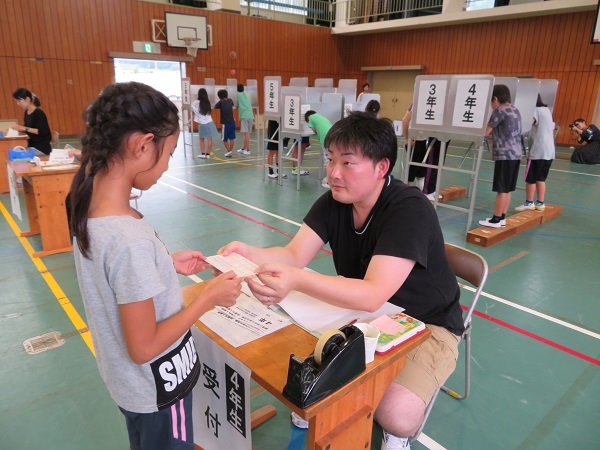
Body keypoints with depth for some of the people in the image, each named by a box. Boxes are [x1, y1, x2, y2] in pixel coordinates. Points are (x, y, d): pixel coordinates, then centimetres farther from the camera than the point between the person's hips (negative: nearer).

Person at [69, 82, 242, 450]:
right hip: (156, 390, -7)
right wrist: (209, 297, -20)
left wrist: (167, 264, 2)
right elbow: (144, 348, -26)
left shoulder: (88, 207, -9)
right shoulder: (130, 239, -35)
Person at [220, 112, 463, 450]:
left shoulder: (411, 210, -30)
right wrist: (249, 254, -36)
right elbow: (294, 254, -15)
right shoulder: (333, 201, -9)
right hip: (364, 312, 6)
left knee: (395, 415, -27)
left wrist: (296, 281, -53)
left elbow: (372, 295, -39)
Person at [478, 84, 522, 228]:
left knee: (502, 189, -4)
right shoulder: (515, 110, 16)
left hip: (504, 154, -8)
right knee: (507, 189, 12)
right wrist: (494, 128, 20)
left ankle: (496, 220, 1)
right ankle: (502, 218, 18)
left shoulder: (499, 110, -10)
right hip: (515, 154, 8)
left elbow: (485, 132, -7)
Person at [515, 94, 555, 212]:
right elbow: (552, 129, 22)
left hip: (538, 150, -8)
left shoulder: (536, 110, -8)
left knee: (530, 178, 2)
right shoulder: (547, 110, 17)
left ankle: (529, 203, 8)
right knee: (541, 178, 12)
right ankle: (540, 203, 14)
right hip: (549, 150, 8)